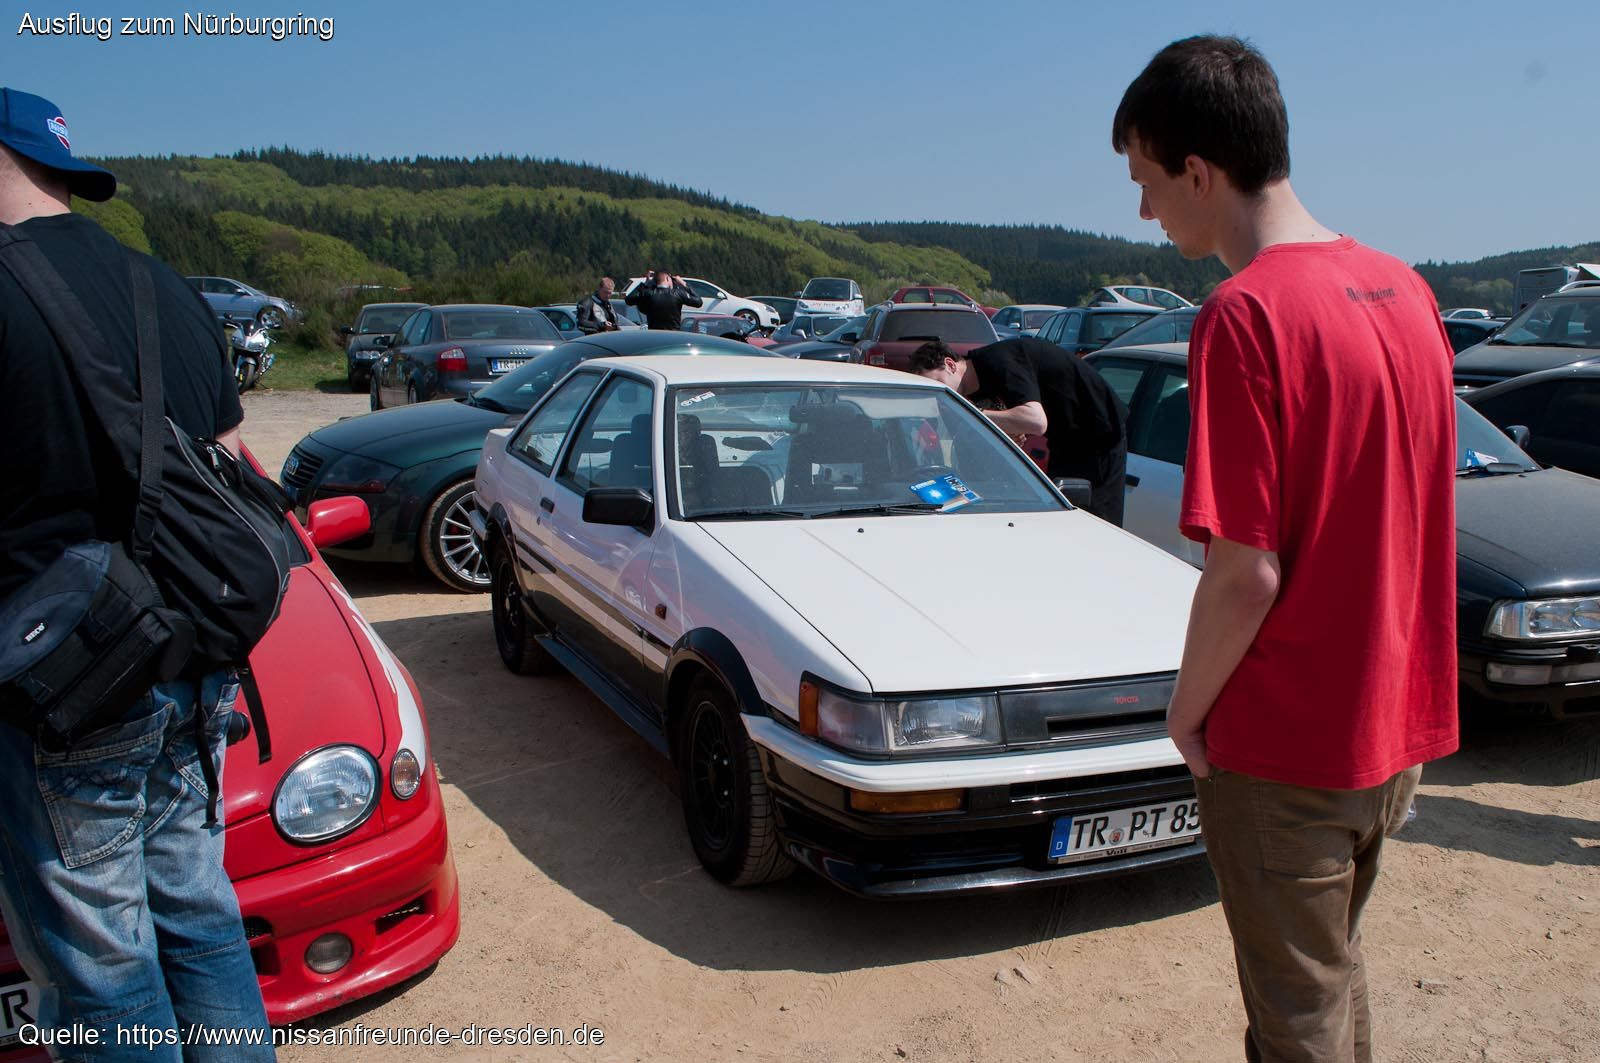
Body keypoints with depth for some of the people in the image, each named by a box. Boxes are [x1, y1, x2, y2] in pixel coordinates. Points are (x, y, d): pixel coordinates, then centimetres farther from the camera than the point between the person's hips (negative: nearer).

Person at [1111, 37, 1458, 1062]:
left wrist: (1189, 707, -7)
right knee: (1337, 964, 27)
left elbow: (1247, 571, -24)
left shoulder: (1246, 316, -22)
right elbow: (1414, 509, 11)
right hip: (1394, 722, 8)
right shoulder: (1405, 289, 4)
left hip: (1285, 745, -8)